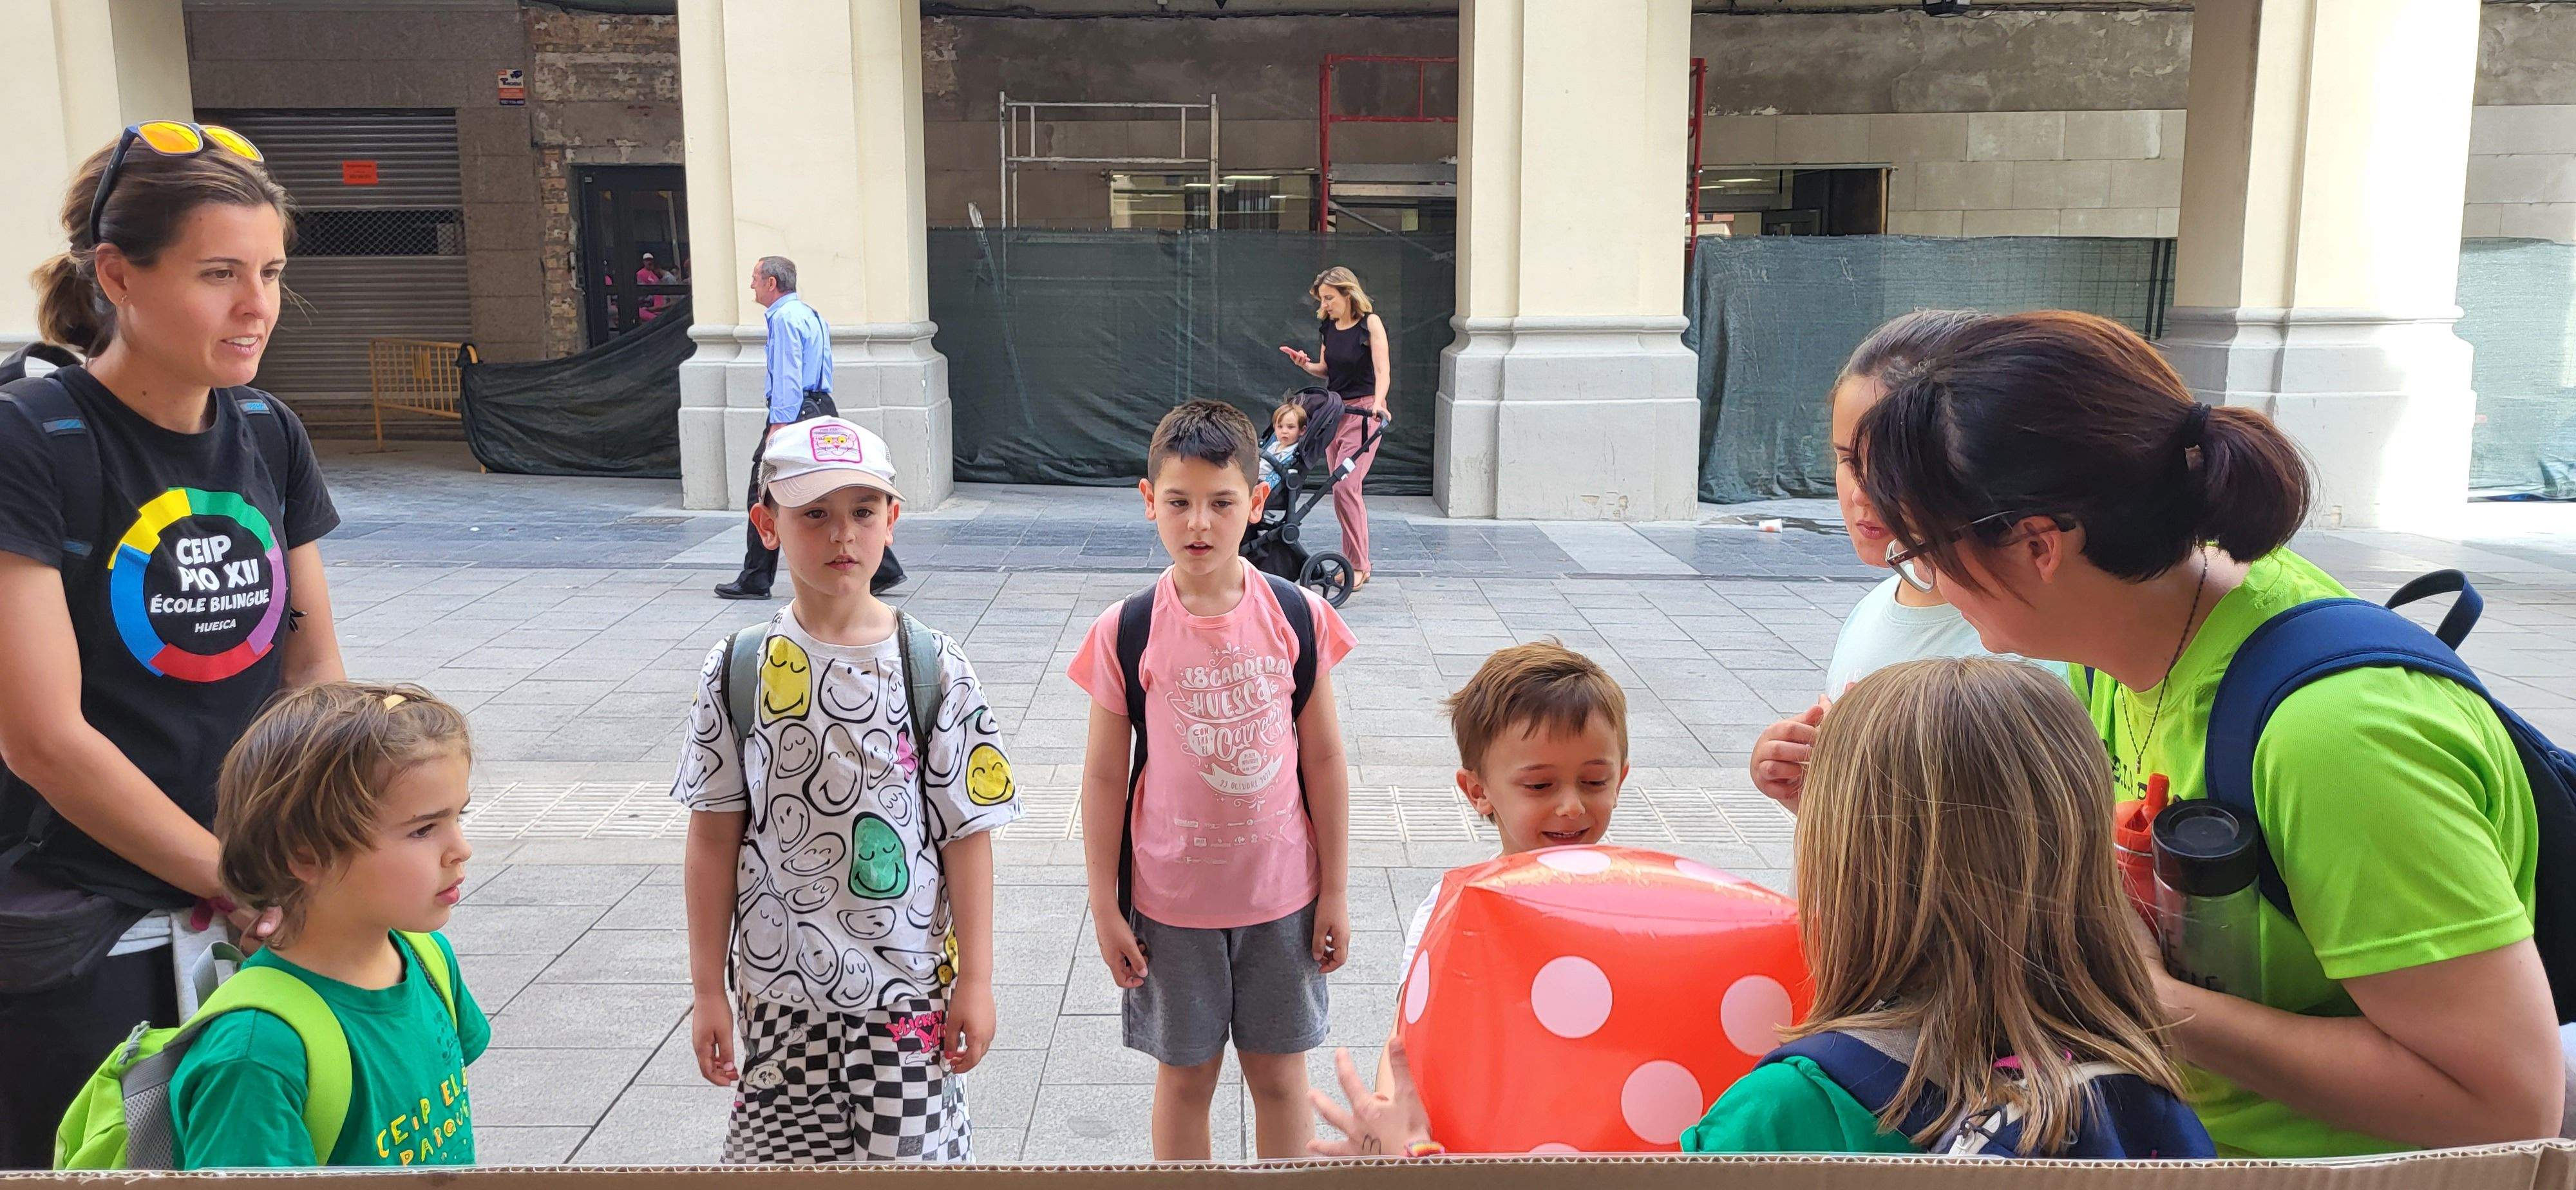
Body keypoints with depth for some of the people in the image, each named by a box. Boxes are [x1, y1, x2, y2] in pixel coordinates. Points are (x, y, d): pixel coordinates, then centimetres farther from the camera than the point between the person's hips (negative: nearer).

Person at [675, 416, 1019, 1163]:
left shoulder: (934, 670, -7)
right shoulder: (738, 670, -3)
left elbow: (967, 836, -5)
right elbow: (715, 836, 2)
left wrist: (975, 982, -4)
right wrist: (708, 989, 4)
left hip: (907, 984, -1)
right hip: (780, 989, 2)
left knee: (908, 1150, 4)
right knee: (783, 1152, 12)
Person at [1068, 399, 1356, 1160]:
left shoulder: (1298, 617, -7)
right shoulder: (1126, 632, -10)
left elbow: (1323, 759, -1)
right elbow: (1104, 775, -4)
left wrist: (1336, 892, 2)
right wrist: (1104, 907, -2)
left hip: (1282, 894, 1)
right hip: (1169, 898, -1)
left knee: (1281, 1075, 15)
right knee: (1185, 1075, 15)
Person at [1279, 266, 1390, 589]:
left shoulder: (1370, 323, -8)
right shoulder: (1328, 326, 10)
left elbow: (1382, 371, -17)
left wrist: (1379, 403, -33)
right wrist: (1305, 364, 0)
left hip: (1364, 410, -7)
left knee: (1344, 485, -16)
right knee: (1343, 488, 7)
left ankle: (1357, 565, -8)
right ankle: (1358, 562, 16)